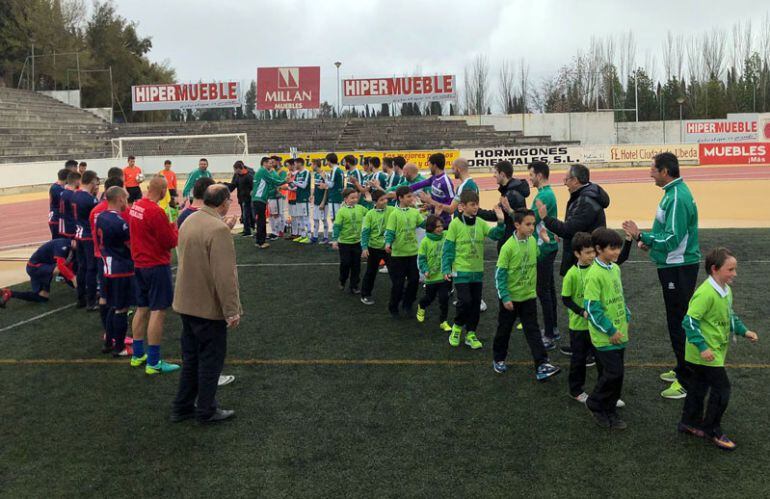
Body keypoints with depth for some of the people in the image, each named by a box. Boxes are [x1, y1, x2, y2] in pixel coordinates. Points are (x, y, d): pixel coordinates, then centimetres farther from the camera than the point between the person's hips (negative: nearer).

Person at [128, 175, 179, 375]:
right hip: (157, 266, -9)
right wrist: (174, 227, 2)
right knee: (158, 311, -3)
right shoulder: (156, 212, -21)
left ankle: (138, 355, 26)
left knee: (142, 309, 17)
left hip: (139, 264, 9)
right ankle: (154, 363, 0)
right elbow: (171, 242, -16)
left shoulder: (135, 206, 4)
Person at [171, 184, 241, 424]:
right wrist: (231, 311, -21)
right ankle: (206, 411, 20)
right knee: (211, 358, 8)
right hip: (209, 306, -9)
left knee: (190, 357, 20)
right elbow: (225, 275, -26)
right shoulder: (218, 229, -24)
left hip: (186, 303, 9)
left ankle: (182, 407, 30)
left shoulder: (190, 221, 4)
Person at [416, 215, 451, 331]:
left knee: (444, 299, -1)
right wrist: (425, 270, -17)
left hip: (444, 275, 1)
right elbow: (421, 258, -7)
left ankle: (443, 321, 14)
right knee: (429, 297, 17)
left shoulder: (446, 237, -6)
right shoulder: (425, 241, -10)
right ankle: (421, 306, 50)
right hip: (432, 276, -1)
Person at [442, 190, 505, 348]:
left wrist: (500, 222, -24)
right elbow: (448, 248, -7)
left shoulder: (481, 223, 4)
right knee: (465, 301, -11)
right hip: (461, 271, -5)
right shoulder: (455, 224, -8)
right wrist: (446, 269, -11)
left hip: (478, 271, 5)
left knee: (476, 303, 9)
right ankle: (457, 327, 15)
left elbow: (495, 235, -8)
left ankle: (471, 334, 23)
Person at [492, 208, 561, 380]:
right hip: (510, 297, -4)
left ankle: (542, 365, -2)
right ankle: (498, 359, 32)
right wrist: (505, 297, -17)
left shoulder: (533, 241, -2)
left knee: (533, 331, 1)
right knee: (504, 329, 13)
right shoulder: (508, 247, -19)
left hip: (529, 296, 4)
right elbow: (500, 274, -16)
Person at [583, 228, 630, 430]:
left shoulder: (615, 269, 7)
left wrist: (626, 318, 13)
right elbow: (591, 307, -20)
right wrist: (610, 330, -16)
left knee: (616, 373, 12)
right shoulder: (594, 274, -19)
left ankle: (609, 411, 25)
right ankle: (595, 404, 14)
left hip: (619, 333, 8)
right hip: (604, 336, -8)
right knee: (613, 372, -7)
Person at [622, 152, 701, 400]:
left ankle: (687, 381, 7)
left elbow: (672, 239, -25)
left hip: (678, 269, -10)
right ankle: (682, 369, 32)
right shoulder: (675, 192, 10)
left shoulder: (677, 198, -22)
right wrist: (649, 240, 9)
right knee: (677, 321, 19)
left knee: (679, 323, -3)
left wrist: (640, 235, -21)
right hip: (675, 266, 10)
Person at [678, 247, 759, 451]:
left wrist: (744, 331, 11)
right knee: (721, 389, -2)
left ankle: (690, 423, 32)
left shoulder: (726, 291, 6)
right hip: (707, 353, -9)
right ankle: (712, 430, 14)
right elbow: (689, 321, -27)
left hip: (716, 350, 9)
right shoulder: (706, 293, -25)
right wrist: (702, 347, -27)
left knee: (699, 386, 19)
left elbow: (730, 316, 22)